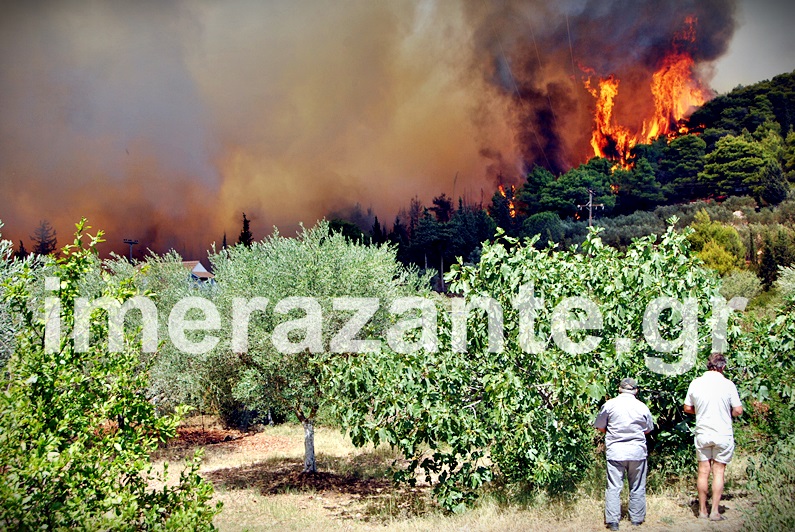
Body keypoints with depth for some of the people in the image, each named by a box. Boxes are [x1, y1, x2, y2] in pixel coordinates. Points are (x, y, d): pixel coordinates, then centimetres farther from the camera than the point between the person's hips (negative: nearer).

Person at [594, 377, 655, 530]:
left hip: (615, 451, -1)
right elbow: (648, 429, 15)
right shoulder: (642, 407, 2)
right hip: (638, 451, 1)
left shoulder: (609, 405, -3)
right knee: (637, 488, 12)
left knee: (614, 487, 1)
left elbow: (600, 427, 4)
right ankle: (637, 519, 19)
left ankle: (612, 521, -3)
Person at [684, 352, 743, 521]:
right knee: (718, 472, 4)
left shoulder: (695, 383, -2)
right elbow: (738, 411, -7)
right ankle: (715, 511, 3)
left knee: (703, 471, 9)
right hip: (722, 434, -2)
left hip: (702, 434, 2)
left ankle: (702, 510, 14)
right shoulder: (728, 384, -10)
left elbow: (687, 408, 5)